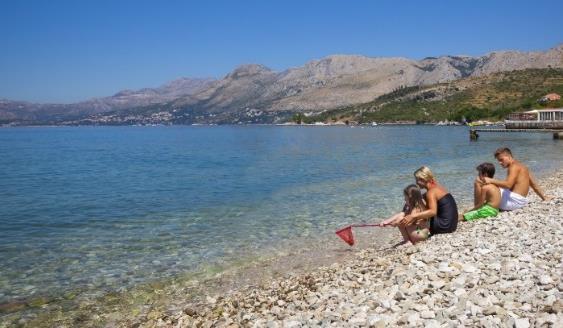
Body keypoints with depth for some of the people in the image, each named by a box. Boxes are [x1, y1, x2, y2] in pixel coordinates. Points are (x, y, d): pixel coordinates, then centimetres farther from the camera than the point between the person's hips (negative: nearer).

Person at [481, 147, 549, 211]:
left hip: (513, 201, -11)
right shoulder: (521, 166, 20)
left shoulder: (514, 166, -9)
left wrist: (491, 180, -30)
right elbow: (534, 184, 25)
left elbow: (508, 184, -26)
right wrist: (543, 197, 33)